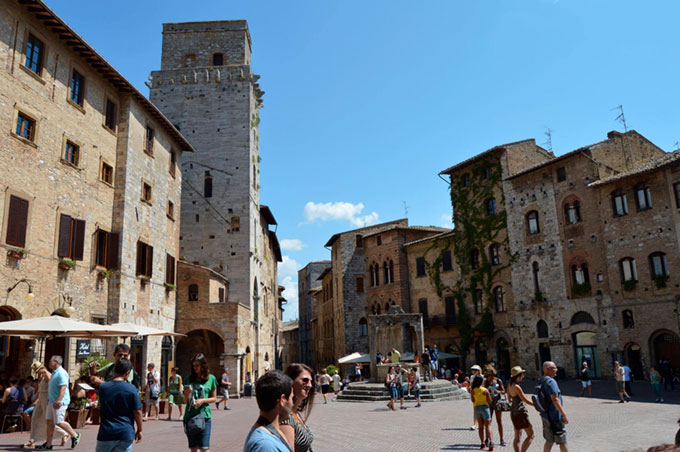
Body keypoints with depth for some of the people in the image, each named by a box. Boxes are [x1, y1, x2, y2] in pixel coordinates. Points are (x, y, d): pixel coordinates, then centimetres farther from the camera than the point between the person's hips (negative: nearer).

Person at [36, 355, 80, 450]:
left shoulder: (61, 373, -17)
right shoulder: (54, 373, 16)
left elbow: (63, 388, -26)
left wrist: (58, 401, -32)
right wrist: (49, 399, 24)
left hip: (60, 402, -10)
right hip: (52, 402, 10)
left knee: (59, 422, -7)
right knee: (49, 421, 9)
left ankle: (74, 435, 8)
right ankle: (48, 444, 15)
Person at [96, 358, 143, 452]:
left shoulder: (103, 387, -3)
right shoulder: (131, 389, -10)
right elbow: (137, 412, -7)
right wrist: (139, 430, 6)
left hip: (106, 434, 2)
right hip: (125, 434, -1)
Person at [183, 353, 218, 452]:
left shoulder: (211, 378, 1)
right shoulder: (188, 379, 6)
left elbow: (214, 398, 5)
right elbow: (185, 400, 9)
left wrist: (202, 400, -12)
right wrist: (188, 392, -12)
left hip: (204, 415, -2)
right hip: (190, 416, 3)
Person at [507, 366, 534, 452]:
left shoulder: (510, 385, 5)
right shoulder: (517, 387, -21)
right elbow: (526, 400, -16)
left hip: (513, 412, 9)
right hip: (520, 413, -9)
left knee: (517, 437, 14)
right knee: (531, 435, 0)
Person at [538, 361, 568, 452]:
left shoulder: (541, 381, 10)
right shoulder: (550, 381, -19)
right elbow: (555, 400, -25)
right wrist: (564, 415, -22)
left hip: (545, 415, 9)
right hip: (554, 417, -9)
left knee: (549, 441, 14)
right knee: (562, 442, 5)